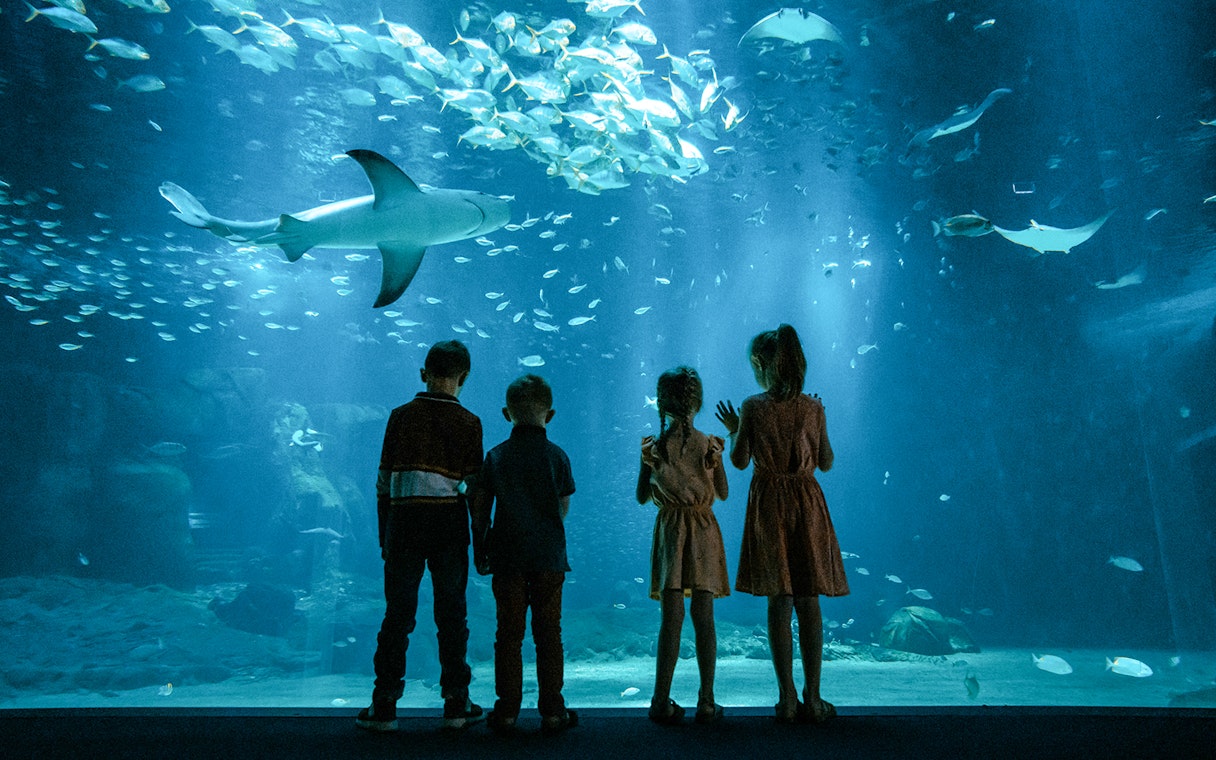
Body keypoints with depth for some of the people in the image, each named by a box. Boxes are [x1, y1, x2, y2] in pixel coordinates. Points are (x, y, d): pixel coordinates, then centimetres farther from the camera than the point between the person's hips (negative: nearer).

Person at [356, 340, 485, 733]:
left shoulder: (401, 416, 4)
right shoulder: (469, 423, 1)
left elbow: (384, 483, 5)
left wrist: (384, 537, 12)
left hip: (404, 520, 1)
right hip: (449, 522, -1)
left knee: (398, 614, 8)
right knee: (452, 615, 8)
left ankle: (384, 707, 13)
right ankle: (456, 704, 15)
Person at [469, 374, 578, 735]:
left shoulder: (495, 456, 0)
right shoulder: (557, 456, -2)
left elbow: (479, 508, 2)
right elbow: (564, 508, 6)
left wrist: (480, 550, 12)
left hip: (507, 556, 1)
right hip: (549, 556, 0)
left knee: (508, 634, 7)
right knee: (548, 633, 7)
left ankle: (506, 712, 12)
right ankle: (552, 711, 12)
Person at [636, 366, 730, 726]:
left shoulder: (653, 446, -4)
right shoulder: (709, 444, -4)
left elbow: (642, 497, 2)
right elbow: (723, 493, 6)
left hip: (670, 531, 0)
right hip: (704, 532, 0)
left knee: (670, 618, 2)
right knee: (704, 617, 5)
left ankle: (662, 701, 4)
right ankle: (707, 702, 11)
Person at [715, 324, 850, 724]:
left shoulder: (752, 406, -5)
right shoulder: (813, 408, 2)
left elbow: (740, 461, -3)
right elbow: (826, 462, 7)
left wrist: (734, 430, 15)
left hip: (768, 504, -1)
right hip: (807, 503, 2)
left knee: (778, 602, 4)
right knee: (808, 602, 7)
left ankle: (787, 699, 8)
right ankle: (812, 699, 11)